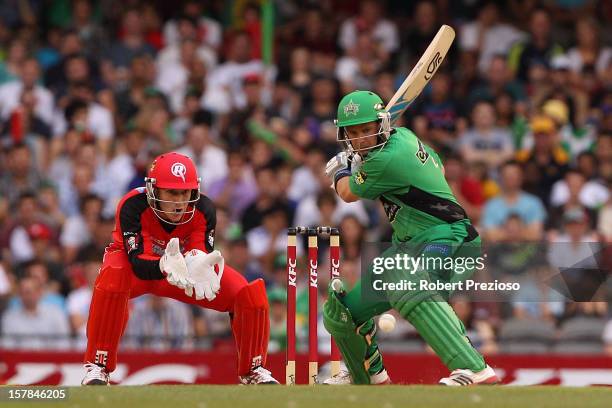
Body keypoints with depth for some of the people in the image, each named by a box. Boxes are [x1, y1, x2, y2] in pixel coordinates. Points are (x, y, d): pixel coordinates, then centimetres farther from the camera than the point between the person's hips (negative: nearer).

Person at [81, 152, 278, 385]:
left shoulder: (204, 210, -22)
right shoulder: (133, 206, -32)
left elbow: (203, 254, -27)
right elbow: (137, 263, -39)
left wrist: (200, 267, -53)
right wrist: (165, 266, -61)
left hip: (182, 263, 3)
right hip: (140, 272, -3)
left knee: (248, 293, -15)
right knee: (113, 277, -41)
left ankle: (252, 369, 10)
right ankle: (98, 366, -29)